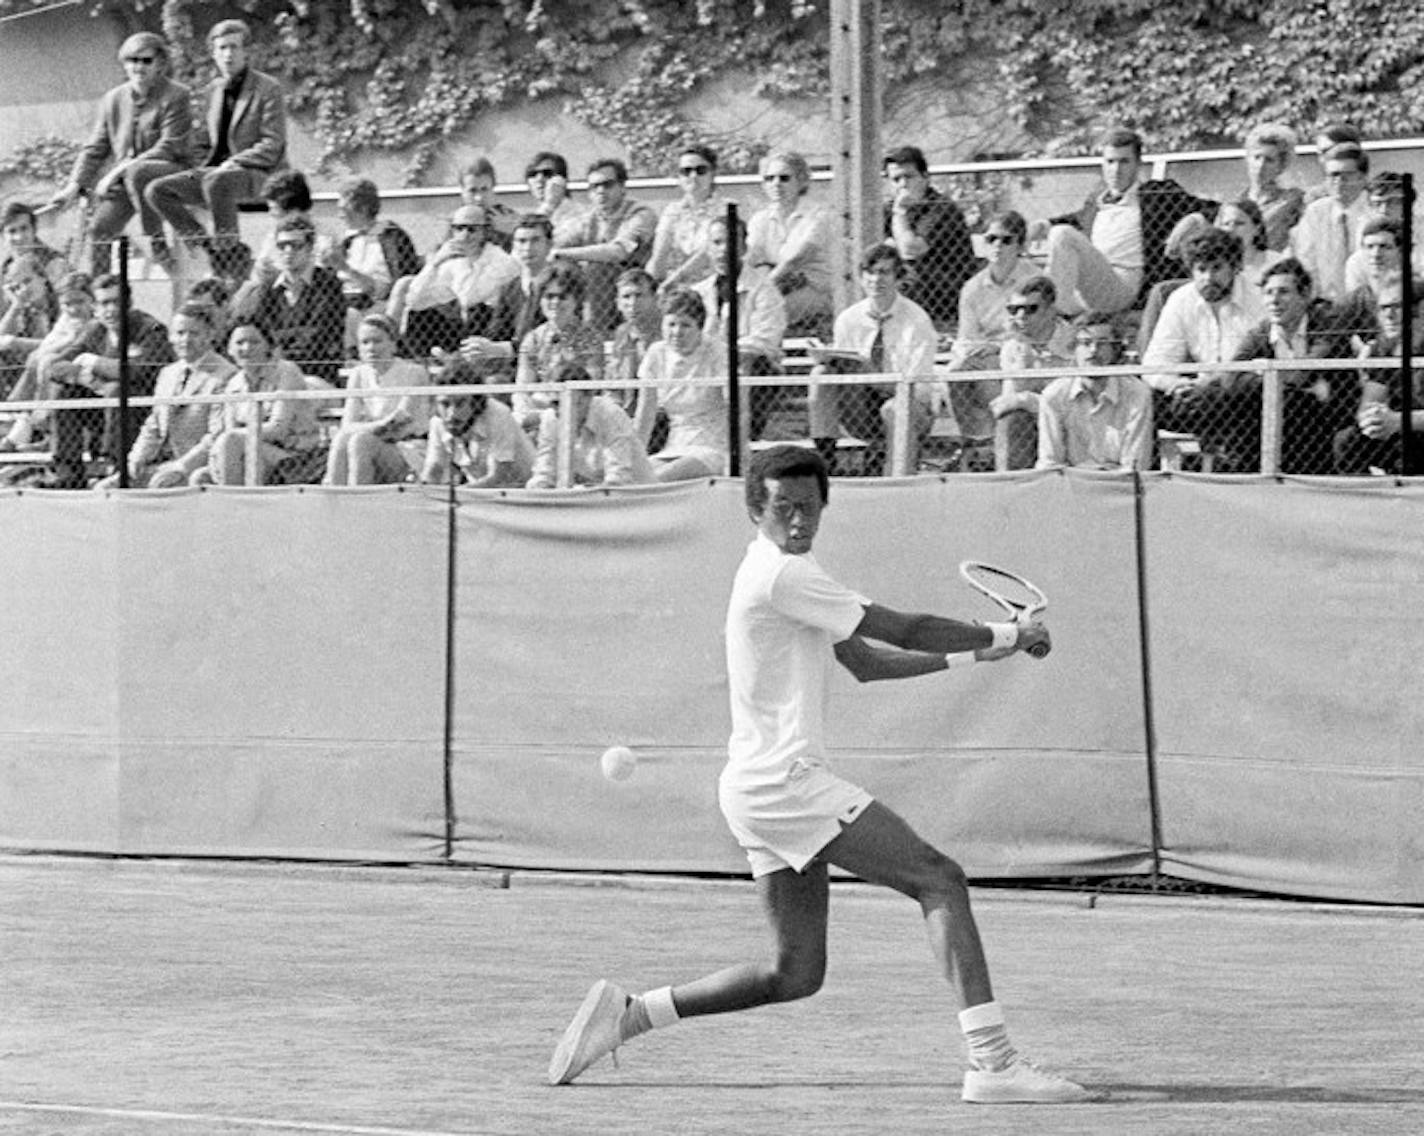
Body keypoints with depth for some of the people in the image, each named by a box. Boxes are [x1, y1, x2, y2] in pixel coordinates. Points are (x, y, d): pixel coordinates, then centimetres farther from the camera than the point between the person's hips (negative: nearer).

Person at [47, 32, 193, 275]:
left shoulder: (176, 96, -5)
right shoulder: (113, 100, 12)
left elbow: (169, 148, -14)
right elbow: (95, 148, 15)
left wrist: (119, 171, -19)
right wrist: (74, 186, 0)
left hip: (171, 171, -5)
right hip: (121, 181, 5)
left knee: (135, 173, -37)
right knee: (99, 227, -20)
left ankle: (157, 243, -25)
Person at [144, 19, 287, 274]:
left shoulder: (269, 89, -4)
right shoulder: (213, 91, 16)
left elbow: (272, 146, -9)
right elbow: (203, 141, 22)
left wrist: (233, 163, -18)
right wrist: (197, 169, 2)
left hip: (257, 174, -7)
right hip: (213, 170, 7)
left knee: (216, 181, -41)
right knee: (156, 190, -12)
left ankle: (228, 249, -26)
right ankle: (206, 247, -13)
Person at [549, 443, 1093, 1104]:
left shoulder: (790, 573, 18)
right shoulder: (780, 575, -14)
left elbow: (865, 662, 24)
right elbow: (904, 631, -11)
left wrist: (972, 654, 16)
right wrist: (1006, 635, 0)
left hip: (763, 789, 10)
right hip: (784, 781, -10)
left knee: (795, 974, 11)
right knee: (940, 881, -13)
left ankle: (628, 1013, 14)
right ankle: (991, 1062, -22)